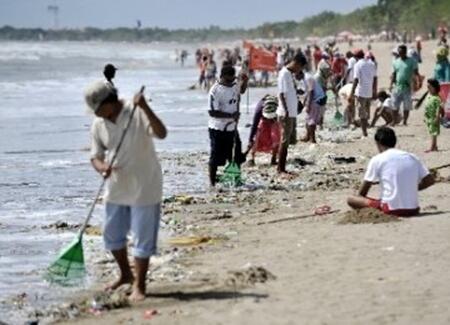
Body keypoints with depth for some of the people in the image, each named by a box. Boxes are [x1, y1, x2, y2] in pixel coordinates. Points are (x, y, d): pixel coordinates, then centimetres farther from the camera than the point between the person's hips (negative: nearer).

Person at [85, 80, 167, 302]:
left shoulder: (137, 113, -17)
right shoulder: (98, 125, 0)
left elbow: (161, 133, -30)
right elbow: (95, 156, 2)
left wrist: (145, 108, -42)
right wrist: (101, 167, -21)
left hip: (144, 188, -6)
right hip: (116, 188, 6)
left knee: (142, 239, 0)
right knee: (112, 236, 17)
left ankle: (139, 285, 13)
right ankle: (126, 274, 39)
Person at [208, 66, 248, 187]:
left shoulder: (234, 86, 5)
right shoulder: (215, 90, -18)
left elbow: (242, 90, 30)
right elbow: (212, 112, -22)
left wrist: (244, 81, 8)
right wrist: (231, 115, -24)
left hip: (232, 128, 7)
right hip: (218, 130, -7)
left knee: (236, 157, 14)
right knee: (216, 158, 1)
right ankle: (212, 183, 10)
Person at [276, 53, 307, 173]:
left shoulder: (291, 74, 15)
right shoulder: (284, 73, -12)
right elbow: (281, 94, -17)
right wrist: (286, 111, -21)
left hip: (292, 113, 9)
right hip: (286, 113, -9)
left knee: (287, 140, 10)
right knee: (285, 140, -6)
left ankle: (282, 168, 14)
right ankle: (281, 169, -3)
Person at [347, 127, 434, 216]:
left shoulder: (377, 160, -1)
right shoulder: (412, 158, 11)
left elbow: (361, 193, 3)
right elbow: (430, 180, 11)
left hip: (391, 210, -6)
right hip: (413, 210, 6)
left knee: (351, 200, 4)